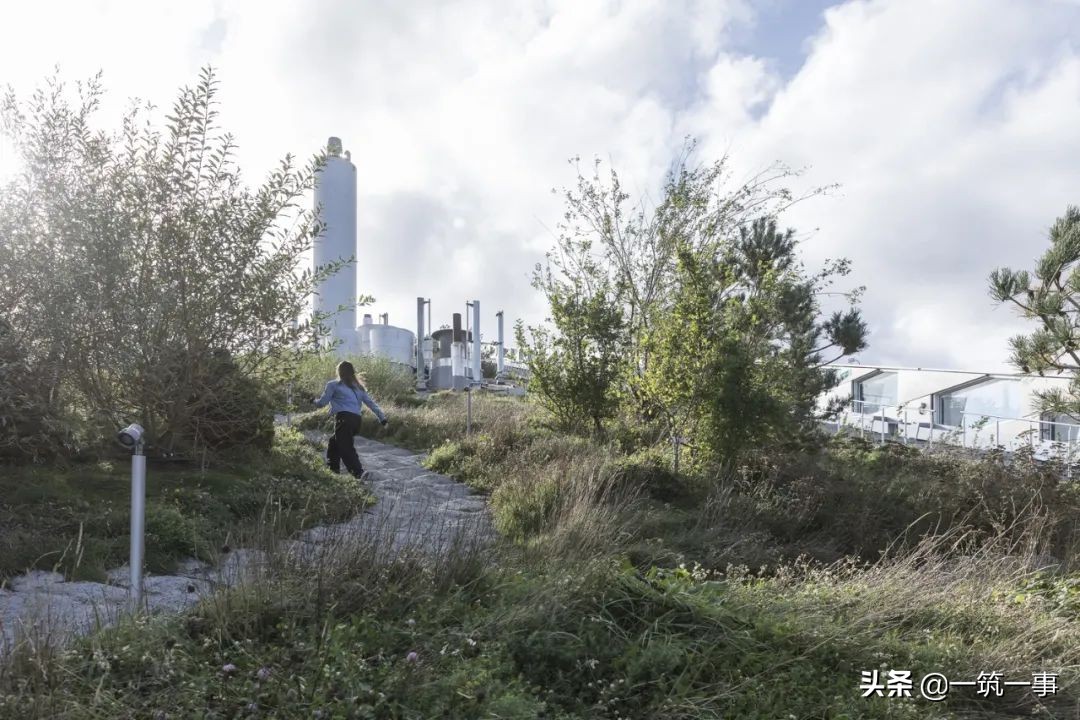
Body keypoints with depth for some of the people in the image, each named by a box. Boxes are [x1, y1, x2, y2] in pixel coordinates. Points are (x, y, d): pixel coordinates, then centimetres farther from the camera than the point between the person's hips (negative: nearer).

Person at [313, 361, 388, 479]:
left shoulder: (333, 385, 5)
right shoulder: (358, 386, 20)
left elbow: (322, 402, 8)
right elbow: (371, 403, 16)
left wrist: (314, 401, 29)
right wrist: (382, 417, 15)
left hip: (343, 419, -7)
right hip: (357, 420, 7)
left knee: (346, 448, -9)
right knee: (333, 441, 25)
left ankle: (358, 472, -22)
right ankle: (333, 467, 28)